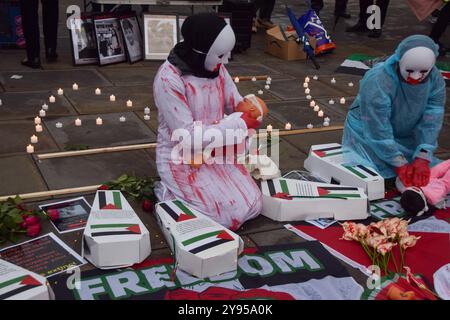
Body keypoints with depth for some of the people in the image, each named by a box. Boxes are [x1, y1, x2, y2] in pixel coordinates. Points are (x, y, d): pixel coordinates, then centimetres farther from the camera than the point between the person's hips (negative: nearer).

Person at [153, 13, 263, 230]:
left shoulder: (216, 68, -4)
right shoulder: (169, 79, -25)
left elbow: (234, 103, 7)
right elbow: (188, 137, -25)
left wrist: (248, 109, -18)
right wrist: (239, 123, -25)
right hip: (182, 160, -7)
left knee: (253, 205, -2)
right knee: (235, 213, -15)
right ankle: (169, 195, 5)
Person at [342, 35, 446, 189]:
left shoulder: (436, 79, -17)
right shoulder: (376, 83, -35)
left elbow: (432, 121, -19)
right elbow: (378, 132, -31)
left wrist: (422, 159, -29)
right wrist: (400, 165, -29)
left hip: (405, 138, 5)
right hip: (367, 134, -5)